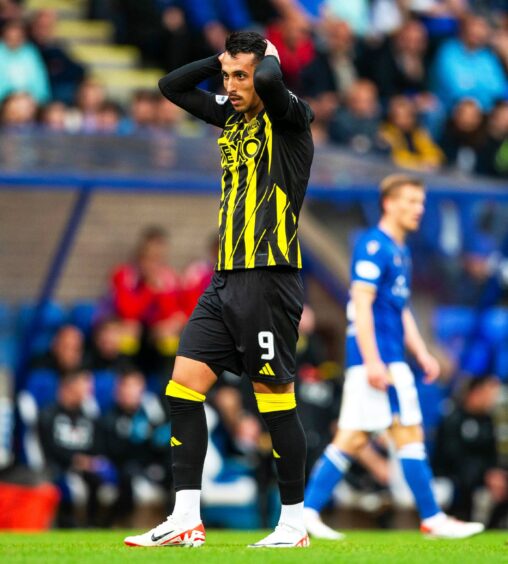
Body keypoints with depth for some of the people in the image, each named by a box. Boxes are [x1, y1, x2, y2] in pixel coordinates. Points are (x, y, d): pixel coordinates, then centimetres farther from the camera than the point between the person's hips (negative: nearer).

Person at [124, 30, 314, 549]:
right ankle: (186, 521, 2)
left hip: (269, 278, -8)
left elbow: (270, 82, -31)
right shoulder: (231, 114, 14)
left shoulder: (288, 118, -9)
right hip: (226, 276, 8)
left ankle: (294, 523, 8)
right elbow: (172, 86, 21)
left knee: (275, 399, -3)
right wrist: (224, 57, 11)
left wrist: (268, 58, -8)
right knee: (183, 385, 1)